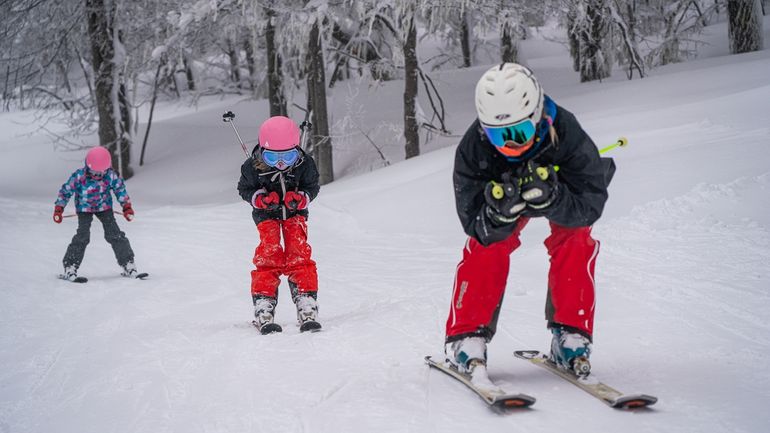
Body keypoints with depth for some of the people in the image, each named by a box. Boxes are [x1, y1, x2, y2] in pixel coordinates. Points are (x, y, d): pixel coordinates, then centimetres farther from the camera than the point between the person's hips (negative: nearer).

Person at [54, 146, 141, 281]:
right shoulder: (79, 176, -24)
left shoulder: (110, 175, -19)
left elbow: (120, 188, 0)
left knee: (115, 234, -5)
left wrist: (127, 207, -1)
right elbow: (66, 191, -11)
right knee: (82, 237, -17)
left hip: (104, 207, 2)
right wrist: (58, 209, -11)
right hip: (84, 208, -2)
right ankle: (69, 269, -11)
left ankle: (129, 266, 2)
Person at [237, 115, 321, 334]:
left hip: (295, 212, 1)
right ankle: (263, 311, -14)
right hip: (266, 214, -1)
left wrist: (301, 198, -24)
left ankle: (307, 308, -12)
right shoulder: (252, 167, -21)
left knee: (299, 256, -12)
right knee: (268, 256, -15)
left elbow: (312, 187, -3)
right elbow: (244, 189, -5)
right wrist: (260, 199, -24)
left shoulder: (305, 164, -19)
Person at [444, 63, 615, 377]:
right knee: (486, 244, -20)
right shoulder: (472, 149, -38)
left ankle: (571, 335, -13)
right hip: (501, 187, 1)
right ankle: (466, 336, -13)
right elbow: (475, 226, -35)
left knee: (574, 240, -23)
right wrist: (501, 212, -57)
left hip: (564, 184, -1)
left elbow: (589, 207, -39)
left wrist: (548, 198, -58)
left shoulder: (566, 134, -43)